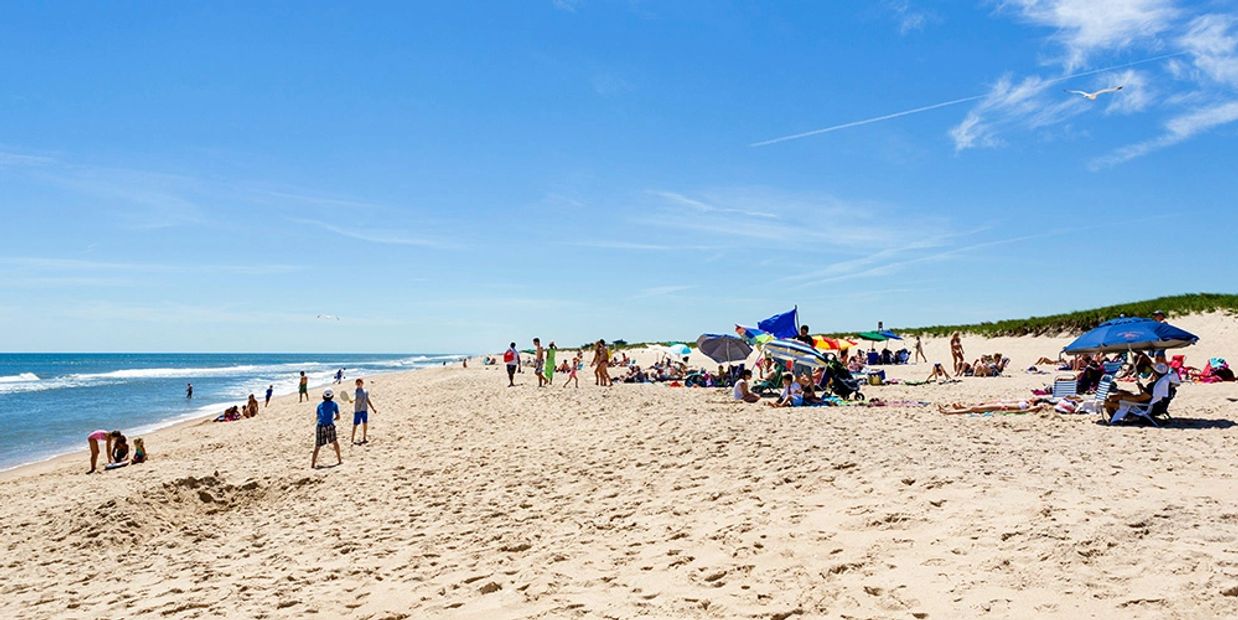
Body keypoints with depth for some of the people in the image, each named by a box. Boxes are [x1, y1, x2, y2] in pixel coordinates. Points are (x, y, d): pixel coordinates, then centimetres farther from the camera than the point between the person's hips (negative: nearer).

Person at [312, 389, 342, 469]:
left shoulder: (319, 405, 17)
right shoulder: (334, 404, 11)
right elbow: (338, 417, 14)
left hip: (320, 426, 2)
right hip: (330, 425, -2)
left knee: (317, 446, 4)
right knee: (335, 442, 18)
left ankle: (312, 464, -3)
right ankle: (339, 460, 24)